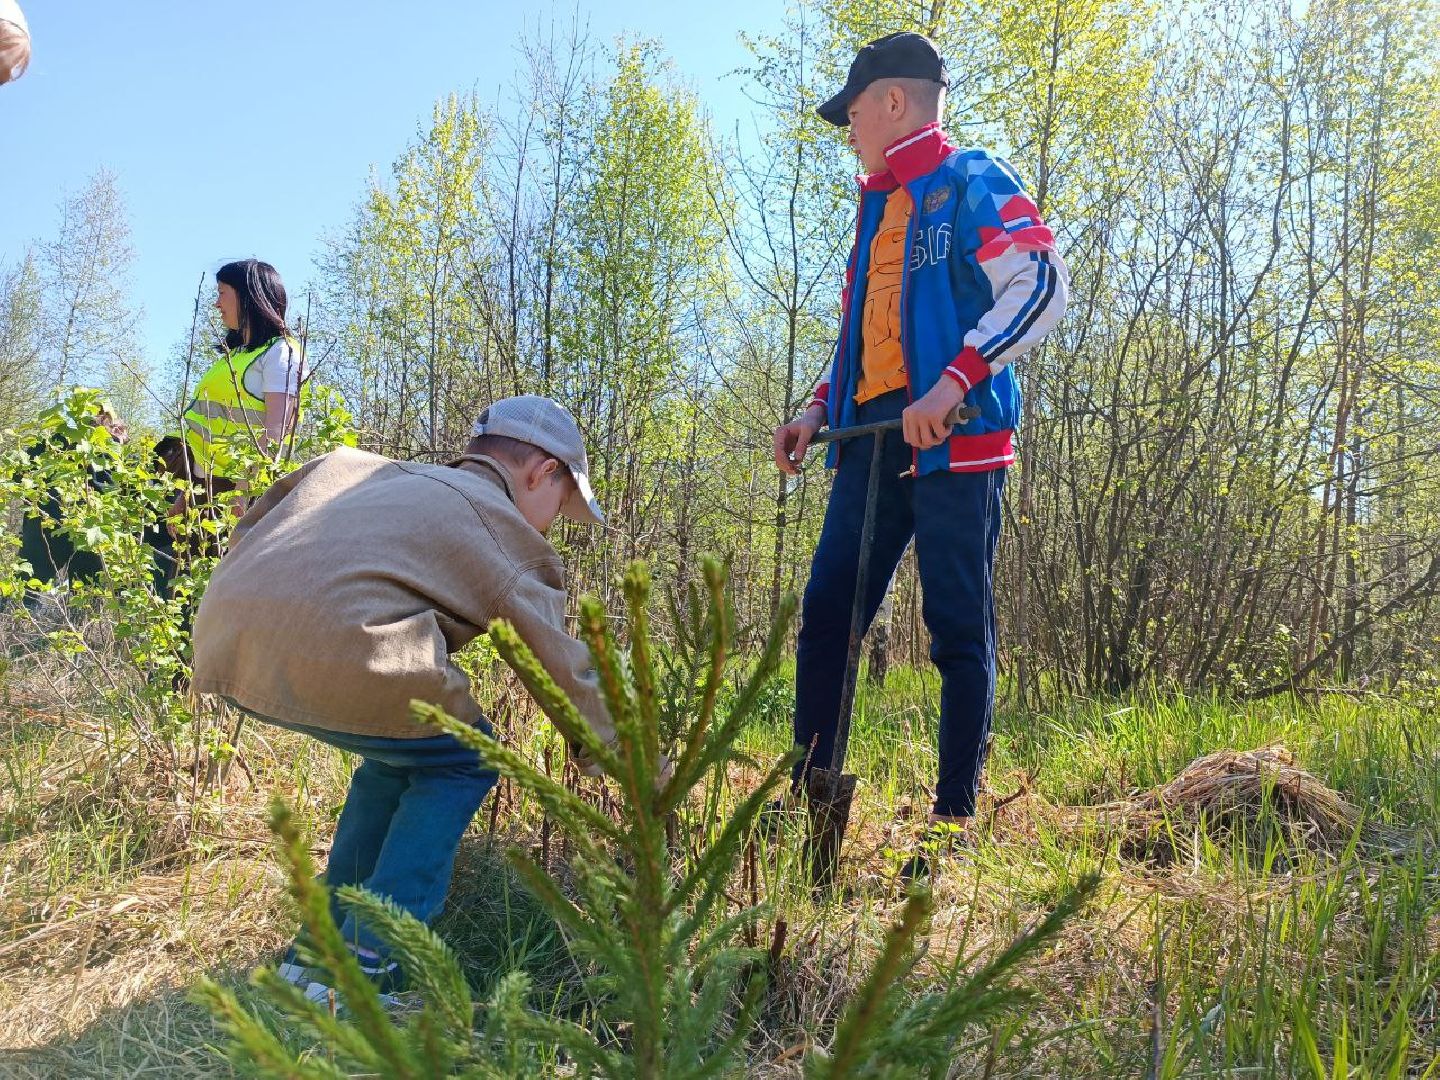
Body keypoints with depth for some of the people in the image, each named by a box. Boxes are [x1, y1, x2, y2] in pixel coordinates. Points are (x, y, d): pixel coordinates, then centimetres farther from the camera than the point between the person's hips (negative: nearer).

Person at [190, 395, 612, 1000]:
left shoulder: (380, 474, 29)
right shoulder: (506, 529, 10)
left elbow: (250, 526, 33)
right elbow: (568, 671, 11)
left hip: (223, 639, 8)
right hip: (330, 650, -8)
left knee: (405, 749, 27)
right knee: (461, 762, 16)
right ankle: (360, 966, 10)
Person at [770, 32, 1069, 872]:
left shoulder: (972, 183, 1)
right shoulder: (880, 209, 25)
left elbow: (1041, 287, -12)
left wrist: (952, 385, -21)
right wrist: (820, 408, 15)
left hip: (954, 440, -8)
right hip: (874, 436, 8)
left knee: (959, 628, -2)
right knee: (826, 613, 1)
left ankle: (957, 818, 6)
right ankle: (810, 798, 9)